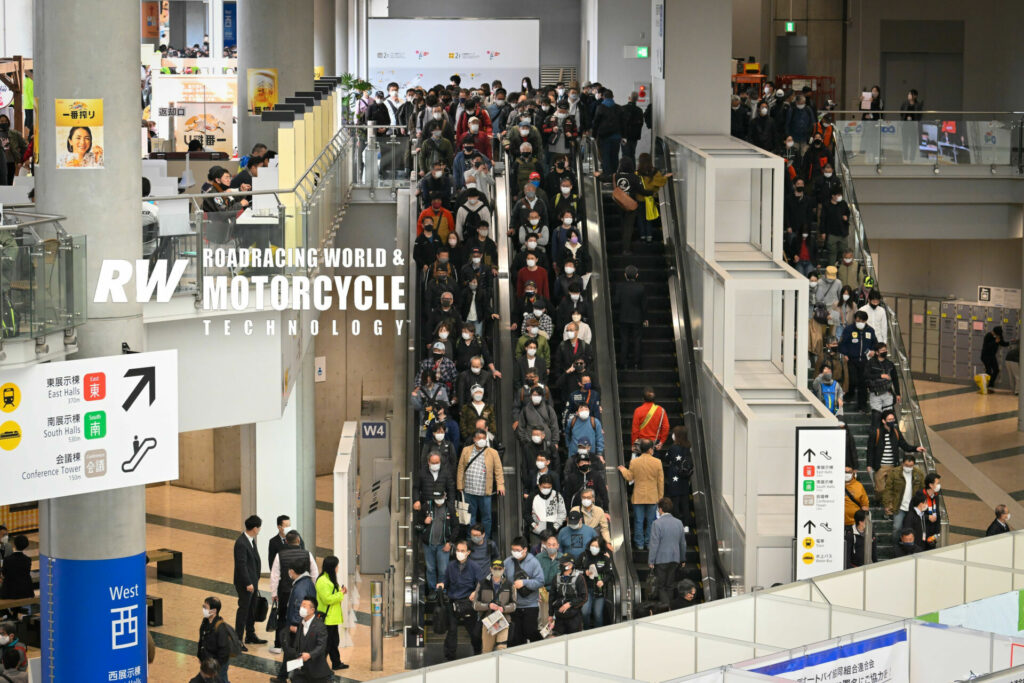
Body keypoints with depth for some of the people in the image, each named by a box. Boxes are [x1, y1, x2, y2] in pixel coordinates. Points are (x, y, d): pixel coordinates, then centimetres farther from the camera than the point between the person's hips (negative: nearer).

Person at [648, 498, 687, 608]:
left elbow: (654, 544, -14)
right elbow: (683, 543, 13)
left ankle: (665, 605, -15)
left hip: (661, 560, -5)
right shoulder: (679, 522, 5)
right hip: (675, 559, 5)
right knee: (670, 586, 13)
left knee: (660, 586, 0)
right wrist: (683, 559, 23)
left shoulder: (657, 523, -13)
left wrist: (651, 561, -8)